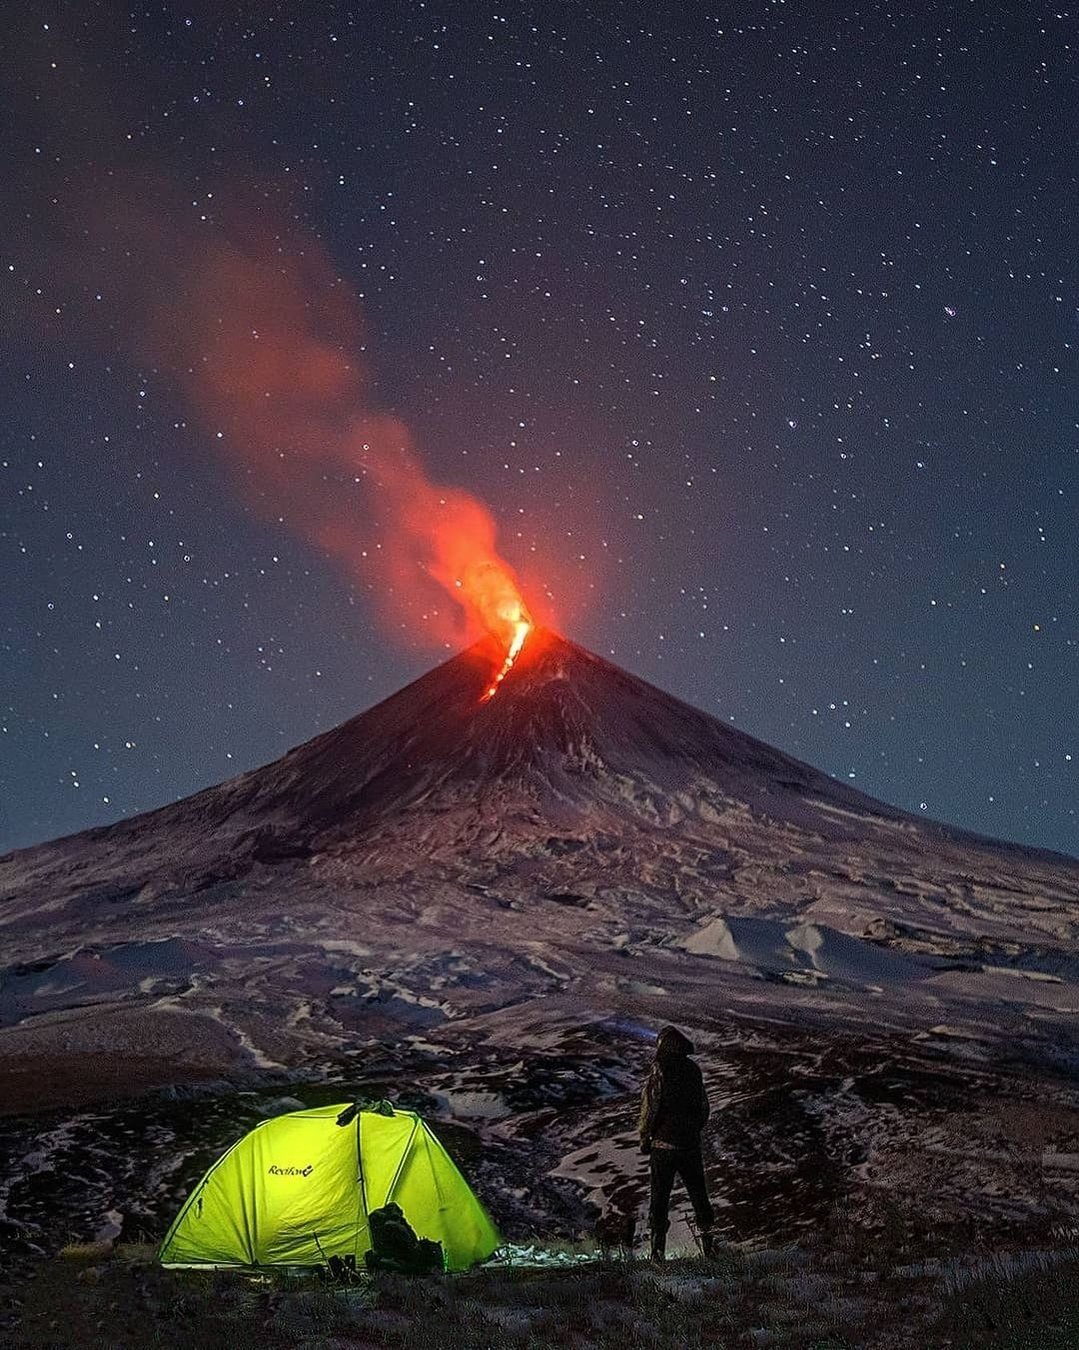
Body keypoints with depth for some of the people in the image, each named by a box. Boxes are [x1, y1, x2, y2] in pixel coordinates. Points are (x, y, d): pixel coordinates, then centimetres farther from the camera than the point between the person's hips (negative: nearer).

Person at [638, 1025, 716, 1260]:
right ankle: (708, 1238, 17)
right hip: (691, 1143, 4)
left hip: (663, 1143, -4)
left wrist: (645, 1137, 0)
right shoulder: (693, 1070, 2)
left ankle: (658, 1250, 6)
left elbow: (650, 1107, -12)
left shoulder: (659, 1070, -12)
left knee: (660, 1196, 5)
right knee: (698, 1193, 16)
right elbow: (704, 1107, 9)